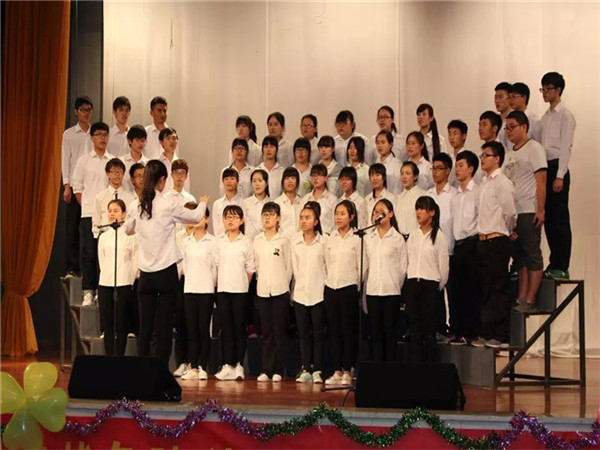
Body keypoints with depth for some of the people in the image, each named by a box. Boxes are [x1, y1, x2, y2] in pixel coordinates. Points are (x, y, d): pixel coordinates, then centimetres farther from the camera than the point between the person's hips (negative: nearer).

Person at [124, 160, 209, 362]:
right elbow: (196, 217, 6)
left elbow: (128, 229, 19)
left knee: (145, 325, 7)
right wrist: (202, 203, 27)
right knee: (164, 326, 2)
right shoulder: (169, 204, -10)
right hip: (166, 272, -3)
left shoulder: (136, 206, 0)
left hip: (145, 273, 3)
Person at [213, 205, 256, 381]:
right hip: (222, 289, 2)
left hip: (240, 290, -2)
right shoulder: (219, 241, 7)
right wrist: (218, 283, 4)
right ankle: (227, 364, 5)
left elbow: (250, 269, 3)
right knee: (225, 327, 3)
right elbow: (215, 265, 11)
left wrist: (244, 285, 0)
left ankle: (238, 365, 6)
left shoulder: (245, 242, 0)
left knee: (239, 327, 1)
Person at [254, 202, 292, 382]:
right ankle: (265, 370, 9)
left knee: (279, 331, 0)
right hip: (262, 291, 3)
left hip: (280, 291, -3)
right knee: (266, 332, 6)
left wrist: (282, 285, 1)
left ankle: (278, 371, 4)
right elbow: (256, 265, 13)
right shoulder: (257, 240, 8)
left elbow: (288, 267, 2)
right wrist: (261, 283, 7)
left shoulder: (283, 241, -1)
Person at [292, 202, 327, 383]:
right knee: (304, 334, 6)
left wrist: (323, 285, 0)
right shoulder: (295, 242, 7)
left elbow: (328, 266, 1)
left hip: (318, 293, -3)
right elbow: (294, 266, 10)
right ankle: (305, 369, 10)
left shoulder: (323, 242, -2)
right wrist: (301, 283, 7)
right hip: (300, 293, 3)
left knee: (318, 334, 1)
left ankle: (317, 370, 6)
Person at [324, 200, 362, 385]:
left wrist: (356, 287, -4)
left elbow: (361, 266, -4)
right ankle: (336, 371, 11)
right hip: (331, 287, 5)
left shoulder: (357, 238, -4)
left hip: (349, 287, -5)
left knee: (349, 330, -1)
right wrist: (331, 279, 9)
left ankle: (347, 371, 3)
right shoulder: (330, 239, 11)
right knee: (334, 330, 6)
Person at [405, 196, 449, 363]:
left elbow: (444, 266, -3)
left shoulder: (439, 236, -4)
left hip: (430, 285, -4)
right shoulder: (413, 236, 12)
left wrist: (438, 287, 4)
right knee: (414, 331, 5)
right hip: (412, 285, 5)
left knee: (429, 331, -2)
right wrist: (409, 283, 8)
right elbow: (407, 261, 13)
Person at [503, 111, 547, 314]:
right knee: (519, 257, 9)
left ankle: (530, 301, -5)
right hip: (511, 212, 8)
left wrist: (540, 210, -16)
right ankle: (520, 299, 12)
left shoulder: (534, 148, -3)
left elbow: (541, 180, -10)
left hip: (529, 211, -8)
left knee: (532, 255, -5)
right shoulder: (509, 154, 17)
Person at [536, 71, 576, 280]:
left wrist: (560, 176, -17)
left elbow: (566, 146, -12)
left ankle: (561, 267, -2)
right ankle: (554, 263, 14)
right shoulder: (545, 117, 16)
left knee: (559, 218, -6)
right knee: (548, 218, 8)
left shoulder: (565, 116, -6)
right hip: (543, 168, 7)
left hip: (557, 168, -7)